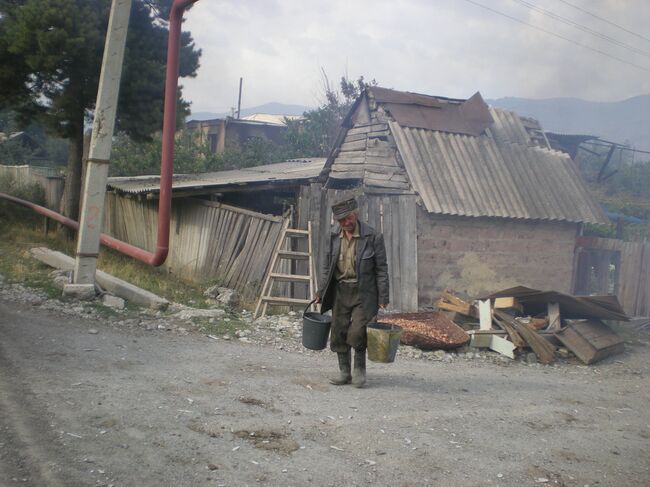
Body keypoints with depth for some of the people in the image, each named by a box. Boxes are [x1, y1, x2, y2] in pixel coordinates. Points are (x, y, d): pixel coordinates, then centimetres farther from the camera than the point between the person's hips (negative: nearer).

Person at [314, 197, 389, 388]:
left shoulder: (373, 237, -10)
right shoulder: (334, 235, 3)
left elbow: (381, 269, -6)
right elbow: (327, 265, 12)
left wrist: (383, 297, -9)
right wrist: (321, 291, 10)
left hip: (363, 292, -4)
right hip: (340, 290, 5)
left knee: (357, 332, -12)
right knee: (339, 332, 6)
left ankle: (359, 369, 11)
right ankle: (344, 372, 21)